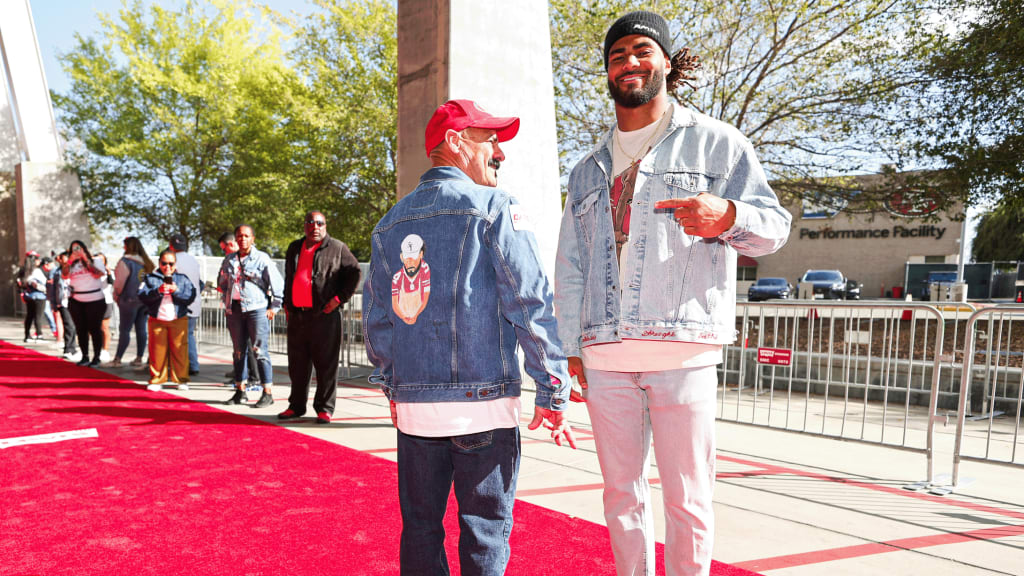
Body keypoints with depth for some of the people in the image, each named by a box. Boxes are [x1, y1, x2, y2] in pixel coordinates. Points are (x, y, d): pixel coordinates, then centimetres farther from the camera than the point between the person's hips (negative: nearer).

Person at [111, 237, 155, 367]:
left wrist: (116, 295, 2)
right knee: (141, 329, 7)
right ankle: (139, 358, 10)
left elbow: (120, 282, -13)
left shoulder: (126, 261, -12)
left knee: (124, 330, -1)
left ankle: (117, 359, 2)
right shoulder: (147, 262, 8)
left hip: (130, 299, -6)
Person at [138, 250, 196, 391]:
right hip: (157, 320, 0)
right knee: (157, 351, 3)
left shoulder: (183, 279, 9)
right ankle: (157, 380, 13)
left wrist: (176, 291, -16)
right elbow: (142, 295, -5)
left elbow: (190, 297, -1)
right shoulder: (150, 278, 8)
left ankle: (182, 380, 8)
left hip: (179, 320, 0)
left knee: (179, 350, 0)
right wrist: (157, 291, -20)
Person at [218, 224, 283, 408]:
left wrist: (274, 307, -4)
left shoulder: (262, 259, 0)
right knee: (238, 351, 10)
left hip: (257, 309, -5)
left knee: (260, 350, -8)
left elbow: (277, 283, -2)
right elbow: (222, 283, 28)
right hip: (234, 310, 5)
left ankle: (268, 392, -4)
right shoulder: (229, 261, 15)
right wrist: (227, 303, 18)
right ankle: (240, 391, 19)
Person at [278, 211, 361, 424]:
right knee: (297, 364, 11)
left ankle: (325, 409, 7)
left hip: (324, 315, -5)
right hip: (297, 316, 5)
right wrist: (286, 302, 19)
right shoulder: (294, 248, 17)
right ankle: (296, 406, 23)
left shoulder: (337, 248, 1)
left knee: (326, 364, -2)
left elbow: (354, 272, 0)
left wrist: (340, 298, -7)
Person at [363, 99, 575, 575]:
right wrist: (553, 393, -6)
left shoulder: (390, 223, 12)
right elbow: (530, 303, -11)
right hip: (483, 402, -5)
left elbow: (376, 320, 14)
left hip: (413, 406, 5)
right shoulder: (493, 206, -5)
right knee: (485, 531, 6)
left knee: (420, 529, 15)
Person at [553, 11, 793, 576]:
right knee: (622, 494, 13)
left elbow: (775, 226, 3)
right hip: (605, 357, 4)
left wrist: (726, 216, -20)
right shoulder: (587, 170, 19)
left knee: (687, 497, 3)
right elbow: (570, 266, 17)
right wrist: (572, 348, 10)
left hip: (683, 351, -4)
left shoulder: (715, 142, 7)